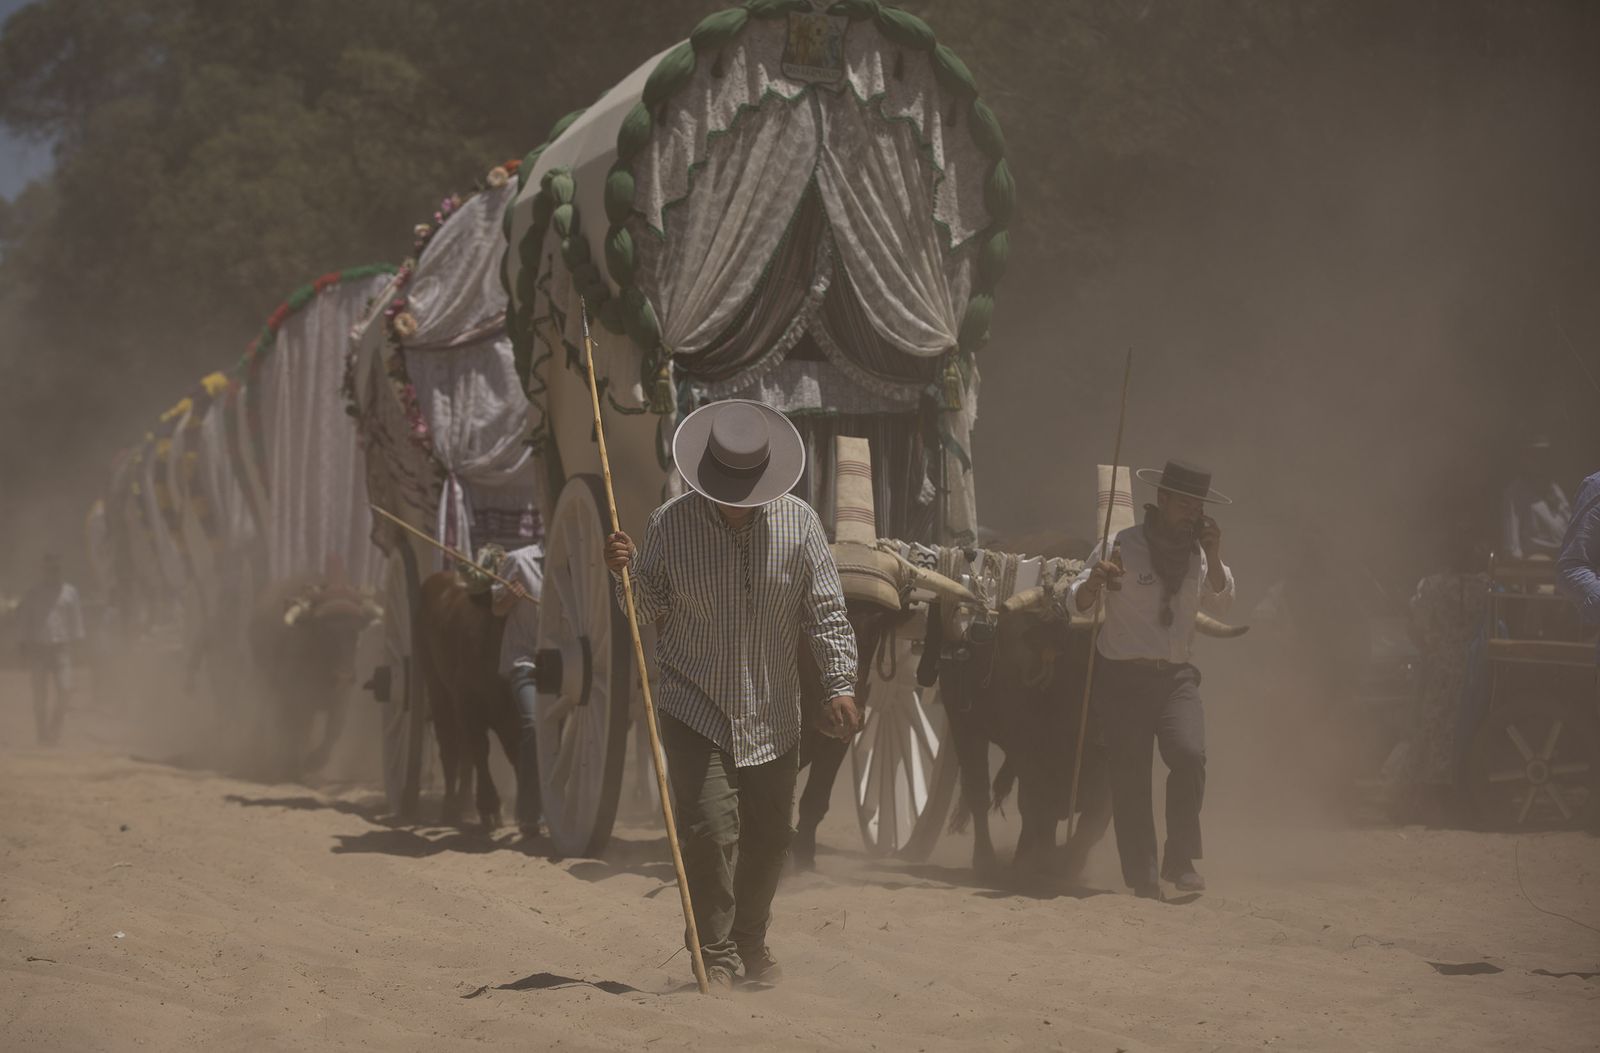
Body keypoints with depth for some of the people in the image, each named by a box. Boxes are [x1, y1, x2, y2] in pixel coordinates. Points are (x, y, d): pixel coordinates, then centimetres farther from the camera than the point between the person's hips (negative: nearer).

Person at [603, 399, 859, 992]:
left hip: (772, 714, 2)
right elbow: (651, 611, 2)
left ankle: (751, 942, 33)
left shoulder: (797, 523, -5)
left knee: (770, 833, 11)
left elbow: (826, 611, -2)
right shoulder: (670, 525, -7)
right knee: (711, 827, -13)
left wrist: (840, 684, -10)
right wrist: (627, 572, -17)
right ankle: (714, 956, -2)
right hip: (695, 708, -2)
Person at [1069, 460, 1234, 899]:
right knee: (1131, 776, -3)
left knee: (1189, 754, -20)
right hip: (1123, 678, -3)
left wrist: (1213, 557, -9)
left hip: (1176, 677, 3)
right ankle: (1141, 876, 8)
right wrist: (1094, 582, -32)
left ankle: (1181, 860, -11)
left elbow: (1220, 605, 5)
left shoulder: (1198, 551, 7)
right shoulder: (1122, 545, -7)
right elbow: (1077, 602, -9)